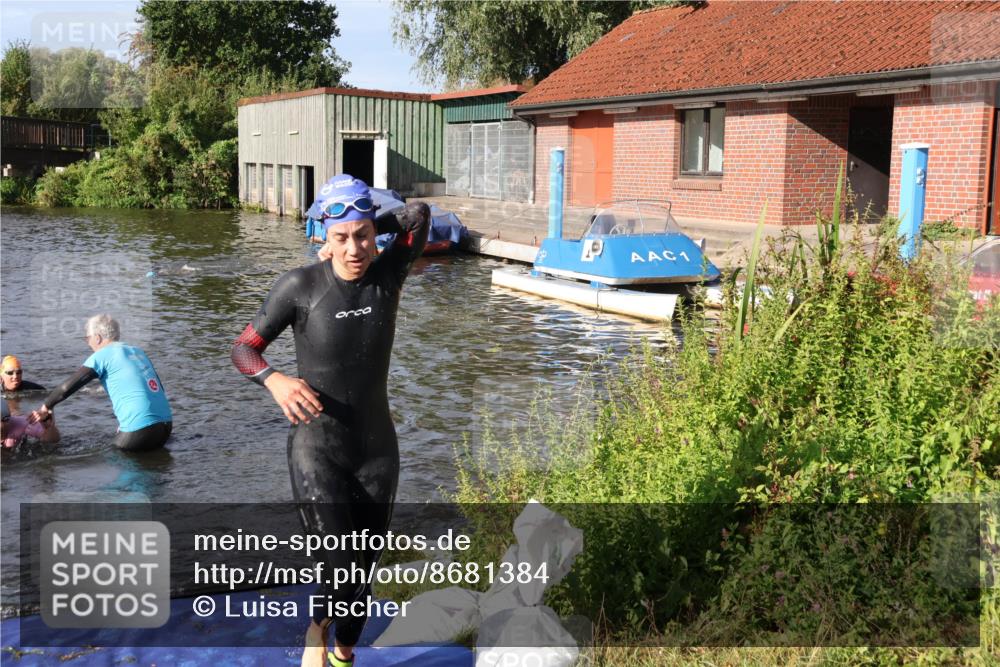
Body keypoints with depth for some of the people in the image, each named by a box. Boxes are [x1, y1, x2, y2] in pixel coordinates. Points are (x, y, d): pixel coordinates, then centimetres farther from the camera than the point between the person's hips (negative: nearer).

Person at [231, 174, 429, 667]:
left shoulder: (388, 274, -7)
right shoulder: (300, 285, -15)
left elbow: (420, 212, 1)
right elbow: (243, 350, -8)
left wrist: (369, 228, -1)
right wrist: (274, 380, -27)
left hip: (378, 449, 4)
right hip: (318, 453, -3)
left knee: (365, 571, 14)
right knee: (341, 572, -13)